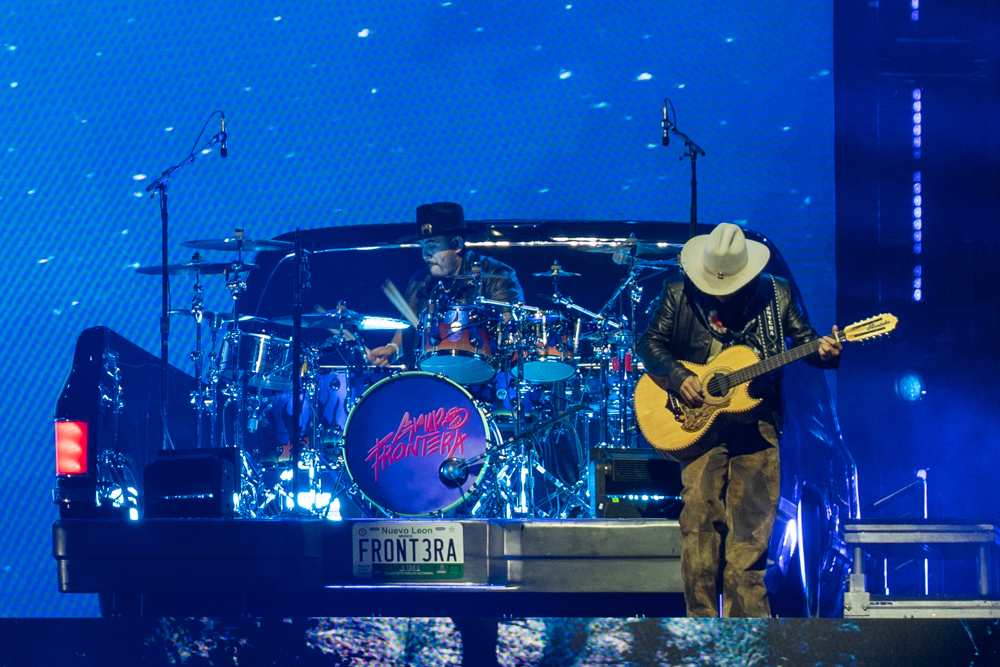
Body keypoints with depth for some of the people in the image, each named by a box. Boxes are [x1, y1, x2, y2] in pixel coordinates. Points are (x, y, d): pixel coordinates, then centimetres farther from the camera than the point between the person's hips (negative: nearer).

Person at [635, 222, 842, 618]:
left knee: (753, 525, -3)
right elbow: (650, 343, 5)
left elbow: (802, 338, 13)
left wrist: (824, 352, -10)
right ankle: (702, 619, -3)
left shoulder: (775, 295, 7)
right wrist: (678, 377, -11)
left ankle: (746, 618, 4)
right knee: (699, 518, -9)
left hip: (756, 422, 1)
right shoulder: (679, 293, 3)